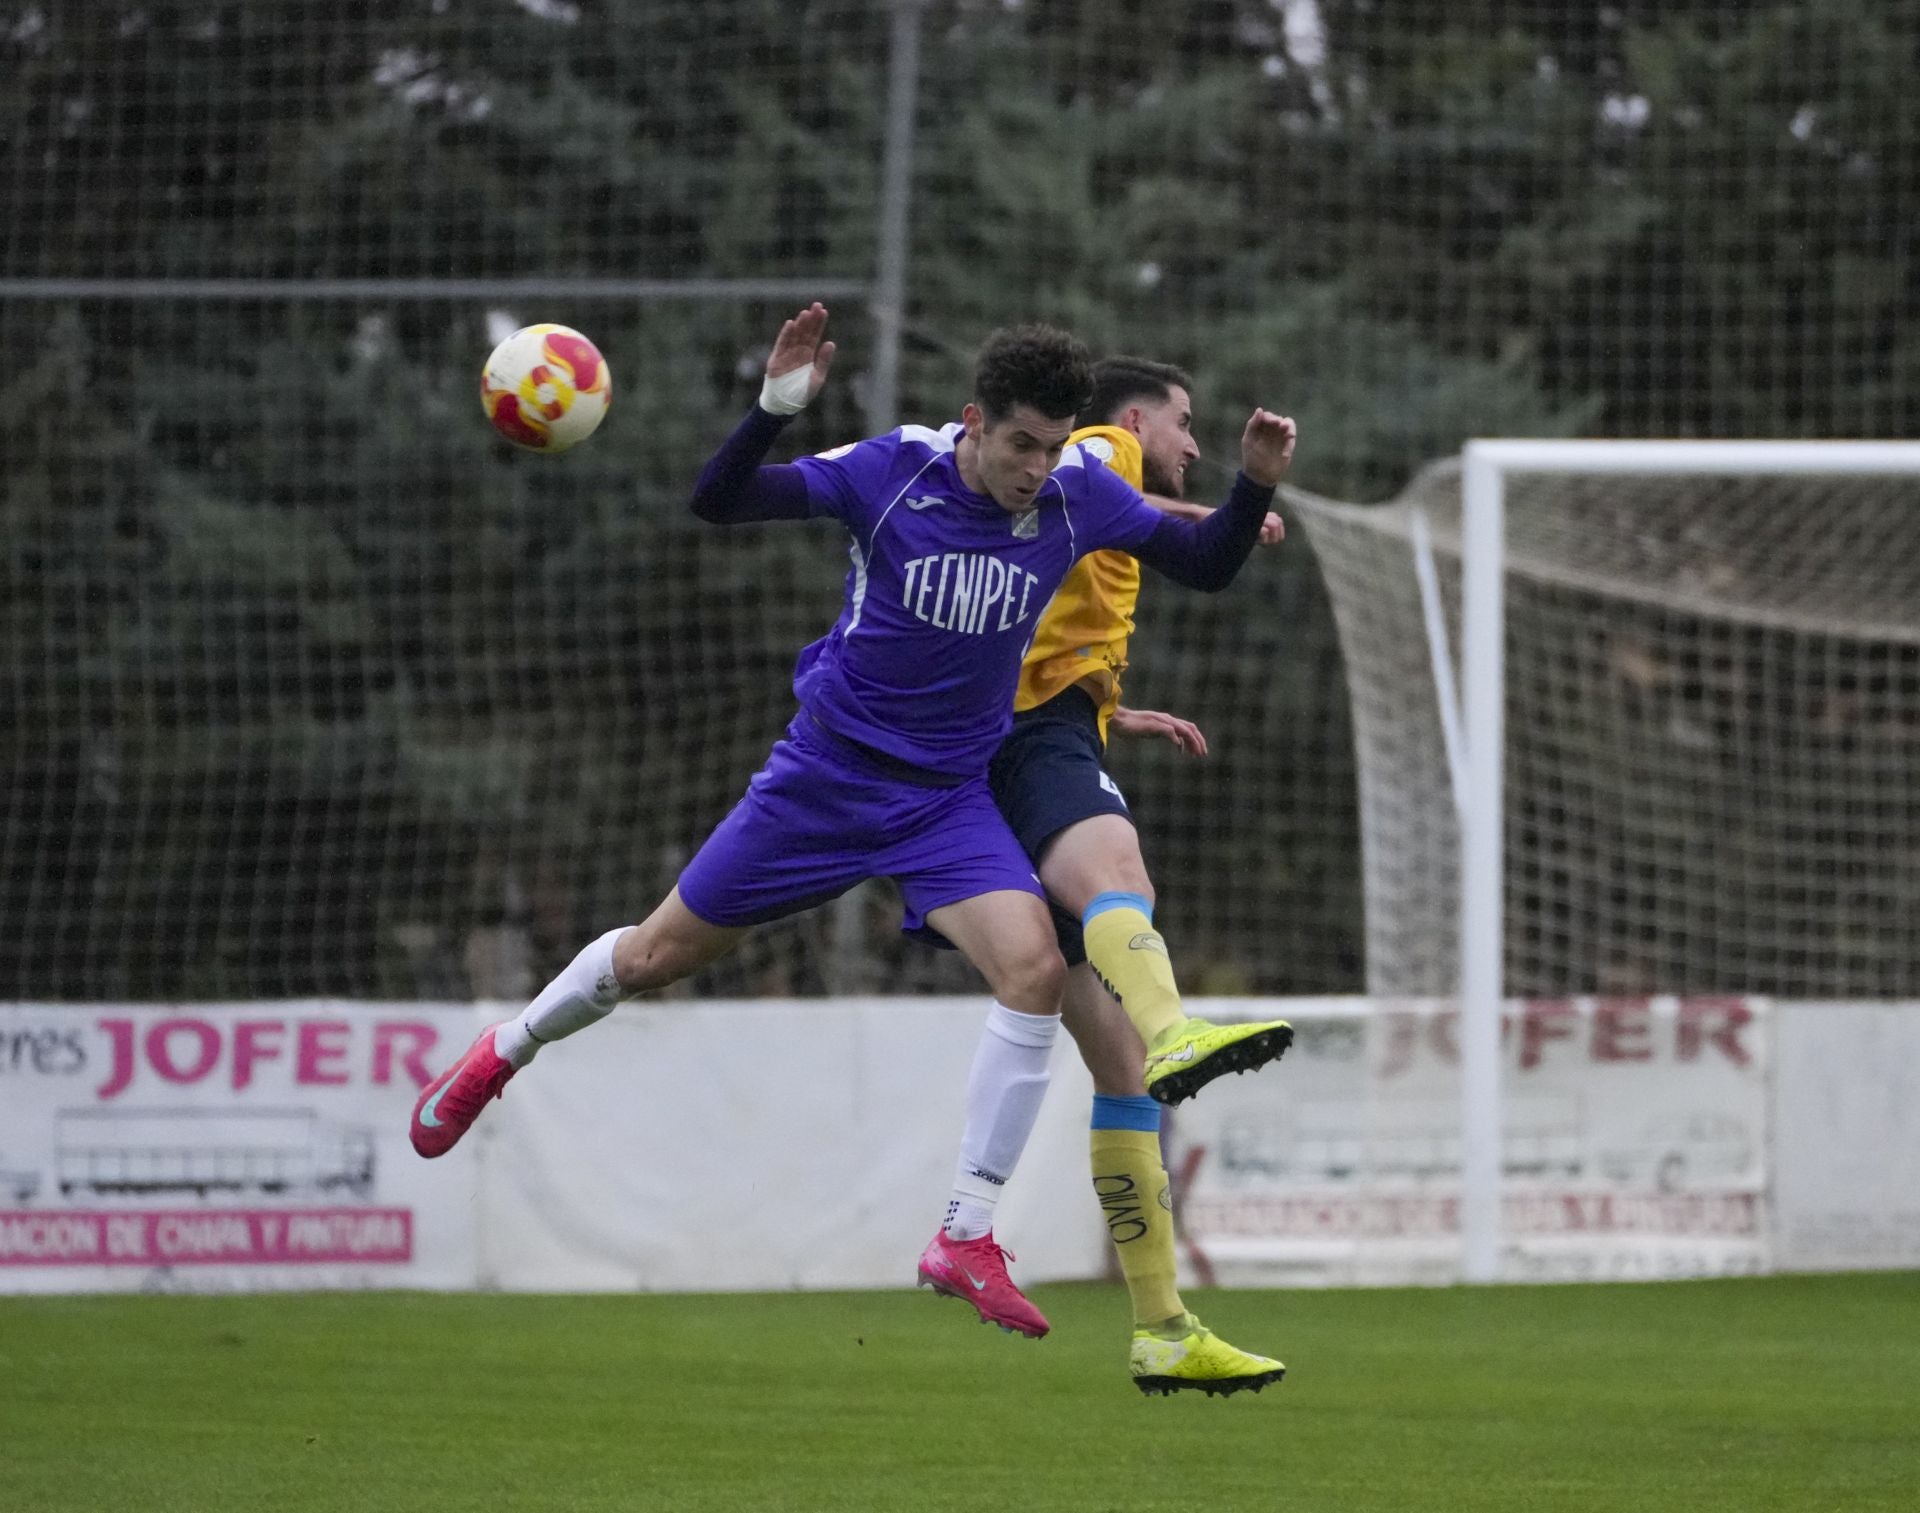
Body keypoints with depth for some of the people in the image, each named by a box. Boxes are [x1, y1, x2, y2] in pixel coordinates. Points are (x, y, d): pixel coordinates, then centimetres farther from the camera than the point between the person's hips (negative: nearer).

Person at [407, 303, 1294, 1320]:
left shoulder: (1079, 495, -10)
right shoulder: (891, 472, -18)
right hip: (827, 773, -1)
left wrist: (1254, 485, -16)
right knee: (658, 956, 10)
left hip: (950, 797, 1)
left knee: (1034, 968, -24)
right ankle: (504, 1052, 42)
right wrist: (775, 409, -37)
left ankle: (967, 1238, -15)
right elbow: (715, 502, -20)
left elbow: (1206, 566, 3)